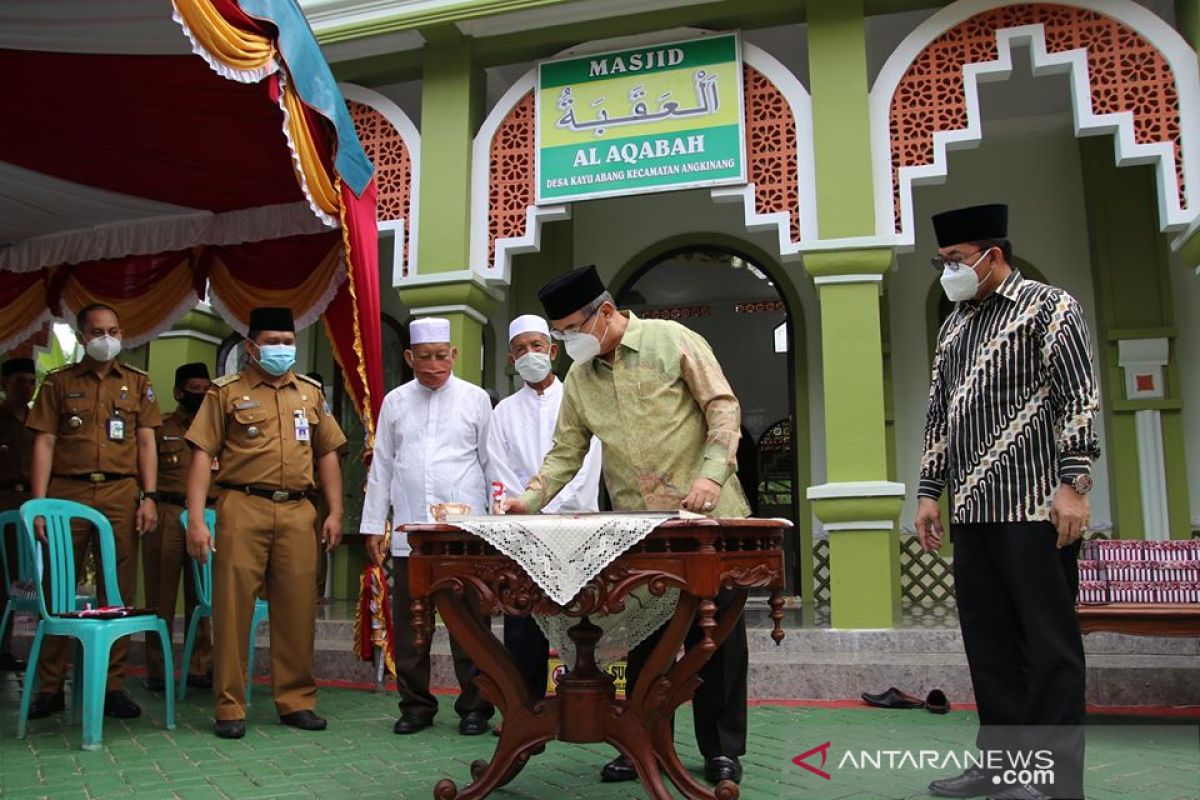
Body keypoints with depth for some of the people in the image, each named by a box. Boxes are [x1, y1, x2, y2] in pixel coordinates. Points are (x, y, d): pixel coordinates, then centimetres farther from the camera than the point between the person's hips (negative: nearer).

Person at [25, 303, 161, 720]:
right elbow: (44, 443, 5)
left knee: (119, 592, 2)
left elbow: (146, 442, 9)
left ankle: (113, 686, 9)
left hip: (121, 493, 1)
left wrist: (149, 497, -2)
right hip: (67, 492, 0)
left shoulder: (138, 383, 13)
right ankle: (50, 687, 13)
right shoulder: (59, 383, 11)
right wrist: (39, 503, -5)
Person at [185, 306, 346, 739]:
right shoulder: (226, 391, 6)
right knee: (233, 606, -1)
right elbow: (203, 455, 0)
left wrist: (335, 511, 9)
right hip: (243, 508, -3)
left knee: (297, 607, 6)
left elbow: (326, 454, 18)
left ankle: (297, 700, 18)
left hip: (297, 511, 3)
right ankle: (229, 707, 11)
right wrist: (196, 519, -8)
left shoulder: (311, 393, 17)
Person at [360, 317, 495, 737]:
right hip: (409, 530, 2)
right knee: (408, 623, 7)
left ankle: (474, 706, 13)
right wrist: (373, 525, 10)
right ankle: (416, 705, 20)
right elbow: (382, 466, 13)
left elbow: (491, 463, 6)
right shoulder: (395, 402, 11)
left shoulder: (475, 398, 5)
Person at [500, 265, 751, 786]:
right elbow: (565, 452, 9)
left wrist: (711, 474, -19)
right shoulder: (579, 380, 8)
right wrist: (531, 499, -7)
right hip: (636, 527, 4)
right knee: (642, 635, 9)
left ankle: (722, 748, 17)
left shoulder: (672, 342, -6)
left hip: (704, 515, -4)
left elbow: (723, 406, -8)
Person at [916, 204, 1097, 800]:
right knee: (988, 641, 10)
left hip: (1035, 507, -7)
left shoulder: (1048, 307, 0)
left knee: (1049, 644, -1)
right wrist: (929, 490, 14)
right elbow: (938, 416, 20)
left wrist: (1074, 483, -16)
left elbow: (1079, 399, -8)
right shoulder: (953, 326, 20)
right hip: (971, 511, 7)